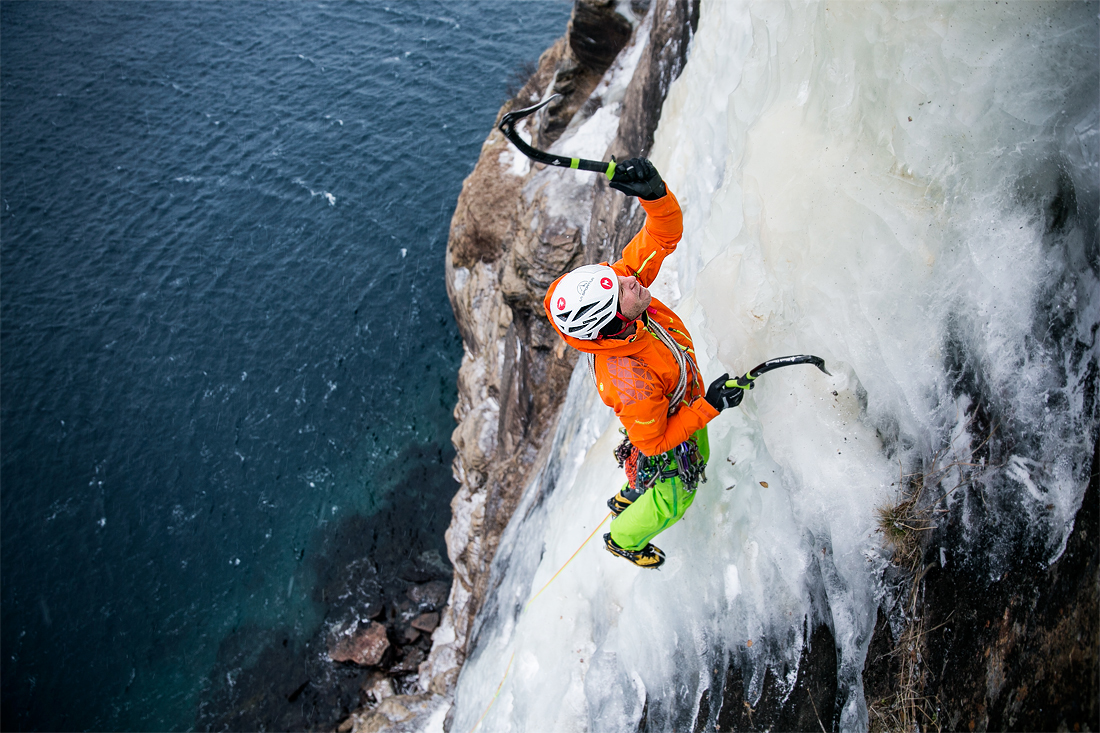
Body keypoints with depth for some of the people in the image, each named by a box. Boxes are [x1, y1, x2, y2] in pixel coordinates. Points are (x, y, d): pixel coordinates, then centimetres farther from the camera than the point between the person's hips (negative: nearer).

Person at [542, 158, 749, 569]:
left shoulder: (623, 277, -30)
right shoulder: (629, 379, -47)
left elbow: (666, 234, -26)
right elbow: (653, 443, -30)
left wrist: (654, 192, -47)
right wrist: (710, 406, -31)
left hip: (685, 405, 7)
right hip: (662, 434, -7)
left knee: (698, 462, 34)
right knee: (671, 502, 21)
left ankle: (627, 499, 61)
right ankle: (623, 539, 53)